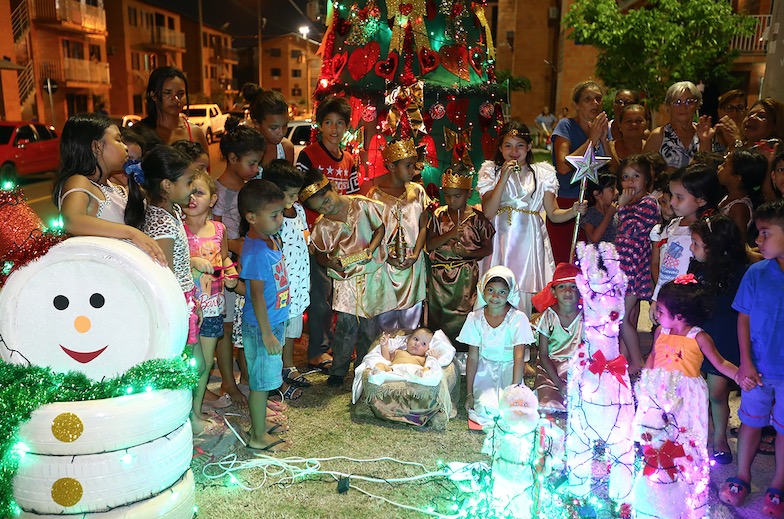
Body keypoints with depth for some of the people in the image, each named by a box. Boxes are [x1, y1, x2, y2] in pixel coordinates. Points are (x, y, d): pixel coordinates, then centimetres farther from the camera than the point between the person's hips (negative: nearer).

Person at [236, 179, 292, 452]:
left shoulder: (272, 240, 4)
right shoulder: (256, 252, -26)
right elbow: (257, 296, -23)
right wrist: (267, 334, -18)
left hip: (274, 321, 9)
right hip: (262, 327, -9)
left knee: (264, 379, 22)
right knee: (261, 381, 5)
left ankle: (260, 423, 38)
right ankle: (258, 437, 20)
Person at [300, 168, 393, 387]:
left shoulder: (361, 205, -5)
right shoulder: (322, 225, -2)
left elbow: (380, 227, 4)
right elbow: (319, 253, 8)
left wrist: (371, 248, -12)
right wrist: (330, 262, -14)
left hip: (372, 272, 1)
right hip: (346, 278, 0)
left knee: (370, 324, 8)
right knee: (347, 323, -8)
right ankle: (338, 370, 11)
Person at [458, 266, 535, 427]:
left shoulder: (518, 318, -12)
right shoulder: (475, 318, -4)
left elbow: (519, 357, -17)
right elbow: (473, 357, -2)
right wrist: (469, 393, -7)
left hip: (509, 368, -1)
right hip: (485, 369, 1)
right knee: (487, 406, -25)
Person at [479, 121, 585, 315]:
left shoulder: (541, 174, 9)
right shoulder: (492, 172, 6)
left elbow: (553, 213, 8)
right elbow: (488, 213, -7)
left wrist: (573, 211, -12)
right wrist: (504, 178, -11)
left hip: (529, 242, 1)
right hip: (501, 240, -1)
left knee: (524, 297, 0)